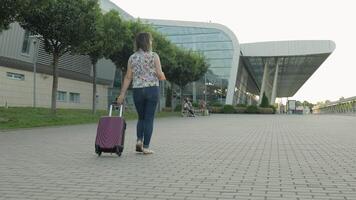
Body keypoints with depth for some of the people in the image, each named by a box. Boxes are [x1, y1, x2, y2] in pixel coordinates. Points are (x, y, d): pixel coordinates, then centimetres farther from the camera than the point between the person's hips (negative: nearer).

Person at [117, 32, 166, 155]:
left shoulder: (132, 58, 6)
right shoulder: (154, 56, -3)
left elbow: (128, 77, 3)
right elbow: (160, 74, -7)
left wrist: (122, 94, 4)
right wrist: (163, 77, 17)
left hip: (137, 90, 3)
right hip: (152, 89, -3)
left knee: (141, 118, 19)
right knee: (149, 119, 3)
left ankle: (139, 140, 2)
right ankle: (146, 147, 3)